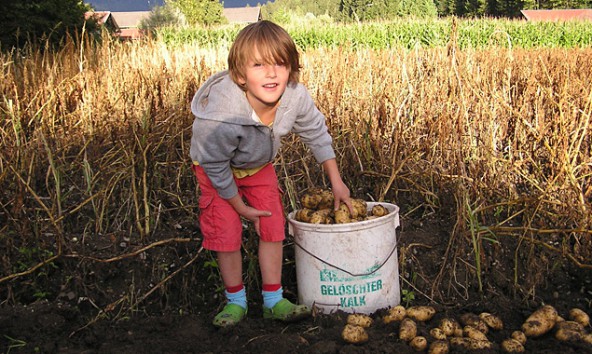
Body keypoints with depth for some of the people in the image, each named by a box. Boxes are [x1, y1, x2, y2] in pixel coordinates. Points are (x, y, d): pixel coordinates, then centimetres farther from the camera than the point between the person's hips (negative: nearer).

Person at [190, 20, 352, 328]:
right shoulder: (220, 116, -42)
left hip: (259, 165, 4)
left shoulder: (296, 97, -30)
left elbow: (317, 134, -8)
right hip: (218, 171, -4)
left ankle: (273, 301, 16)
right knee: (227, 233, -5)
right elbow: (215, 165, -24)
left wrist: (336, 182, -1)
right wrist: (240, 206, -13)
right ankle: (236, 301, 18)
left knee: (273, 228, 1)